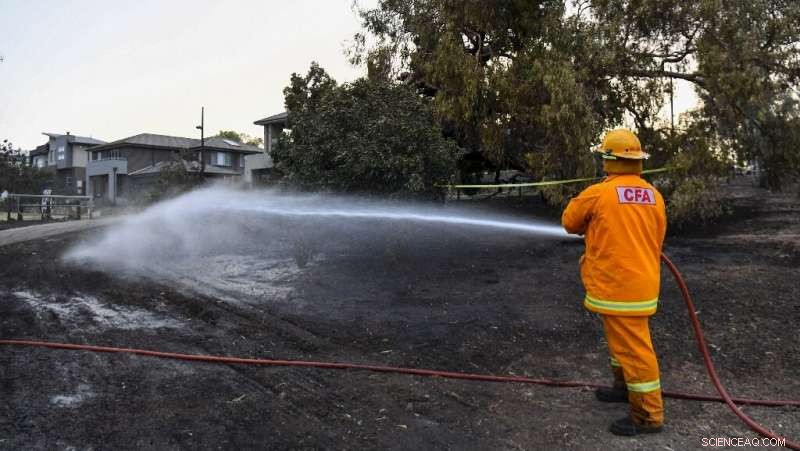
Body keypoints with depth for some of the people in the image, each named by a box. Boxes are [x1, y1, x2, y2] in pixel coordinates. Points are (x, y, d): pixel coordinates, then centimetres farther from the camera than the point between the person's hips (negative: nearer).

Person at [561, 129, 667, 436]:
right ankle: (624, 386, 40)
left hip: (618, 286, -8)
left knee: (634, 347, 0)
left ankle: (649, 415, 11)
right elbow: (656, 240, 14)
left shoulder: (597, 194, -14)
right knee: (623, 338, 24)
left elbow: (569, 222, 2)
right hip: (643, 282, 8)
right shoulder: (654, 196, 5)